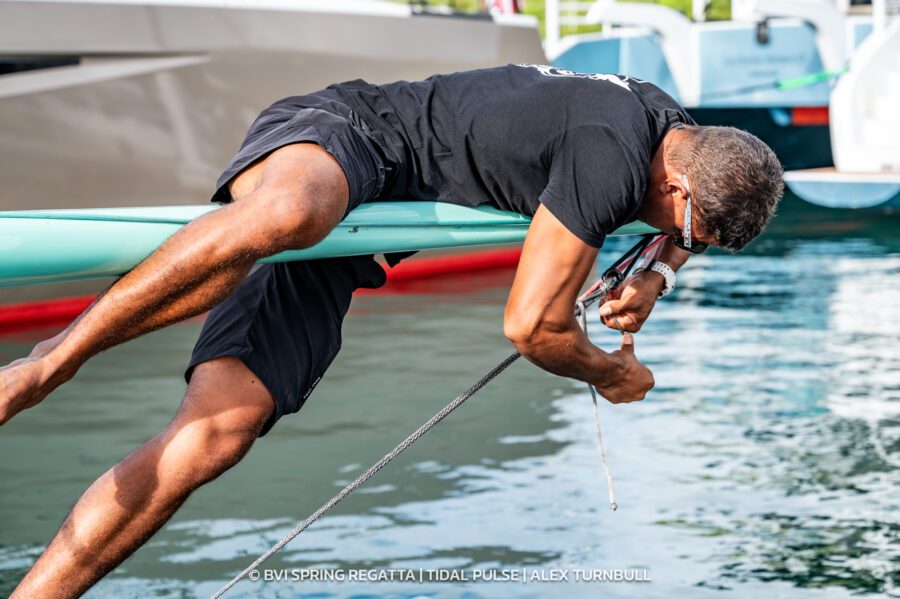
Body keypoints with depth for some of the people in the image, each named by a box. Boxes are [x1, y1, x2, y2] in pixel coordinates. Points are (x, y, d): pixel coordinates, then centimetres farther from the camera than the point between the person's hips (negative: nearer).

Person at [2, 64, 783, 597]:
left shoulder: (672, 131, 7)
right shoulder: (615, 159, -22)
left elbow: (679, 237, 32)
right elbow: (532, 327, -17)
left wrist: (656, 277, 10)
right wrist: (613, 375, 3)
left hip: (350, 245, 8)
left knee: (215, 435, -12)